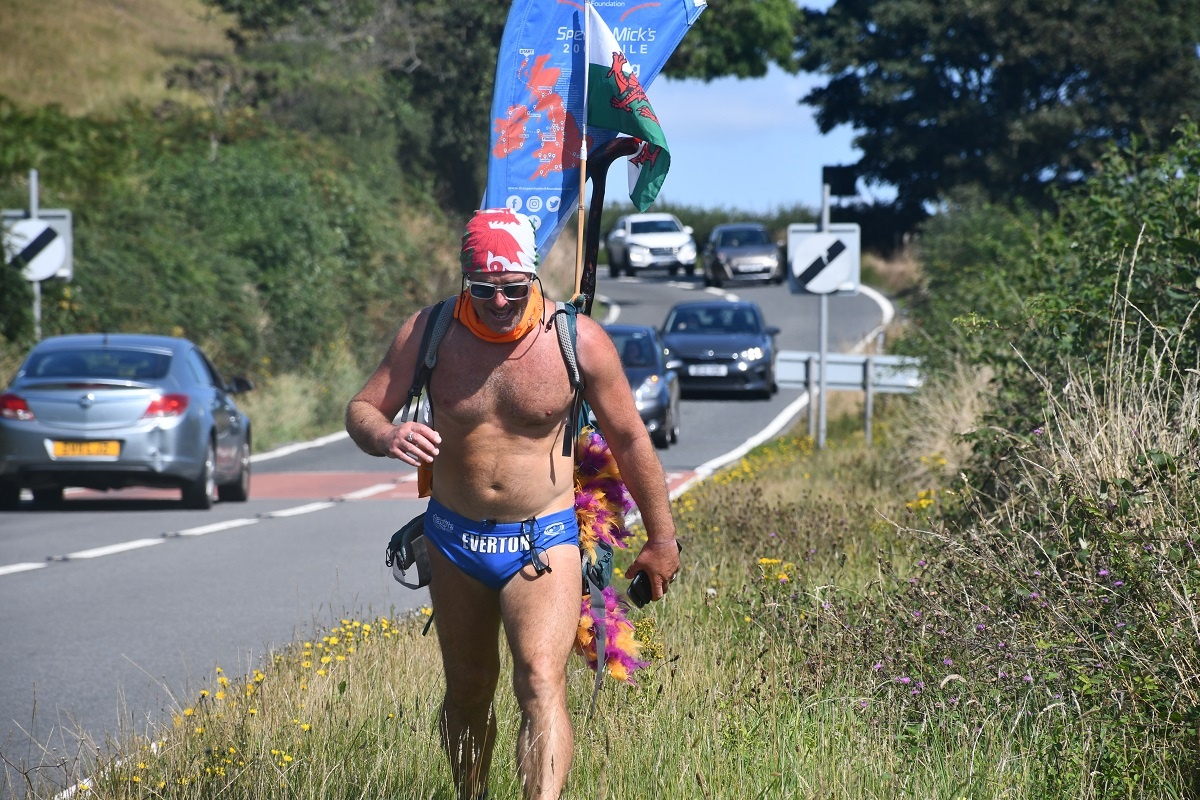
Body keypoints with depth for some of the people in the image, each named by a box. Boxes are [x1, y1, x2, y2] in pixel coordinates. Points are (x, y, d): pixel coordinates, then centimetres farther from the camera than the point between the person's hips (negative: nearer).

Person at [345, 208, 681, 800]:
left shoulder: (578, 341, -9)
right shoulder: (428, 333, -6)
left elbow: (629, 440, 2)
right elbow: (361, 409, 0)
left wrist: (661, 539, 8)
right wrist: (387, 436, -26)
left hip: (544, 541, -3)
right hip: (454, 539, 3)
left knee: (542, 684, -21)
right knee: (467, 691, 14)